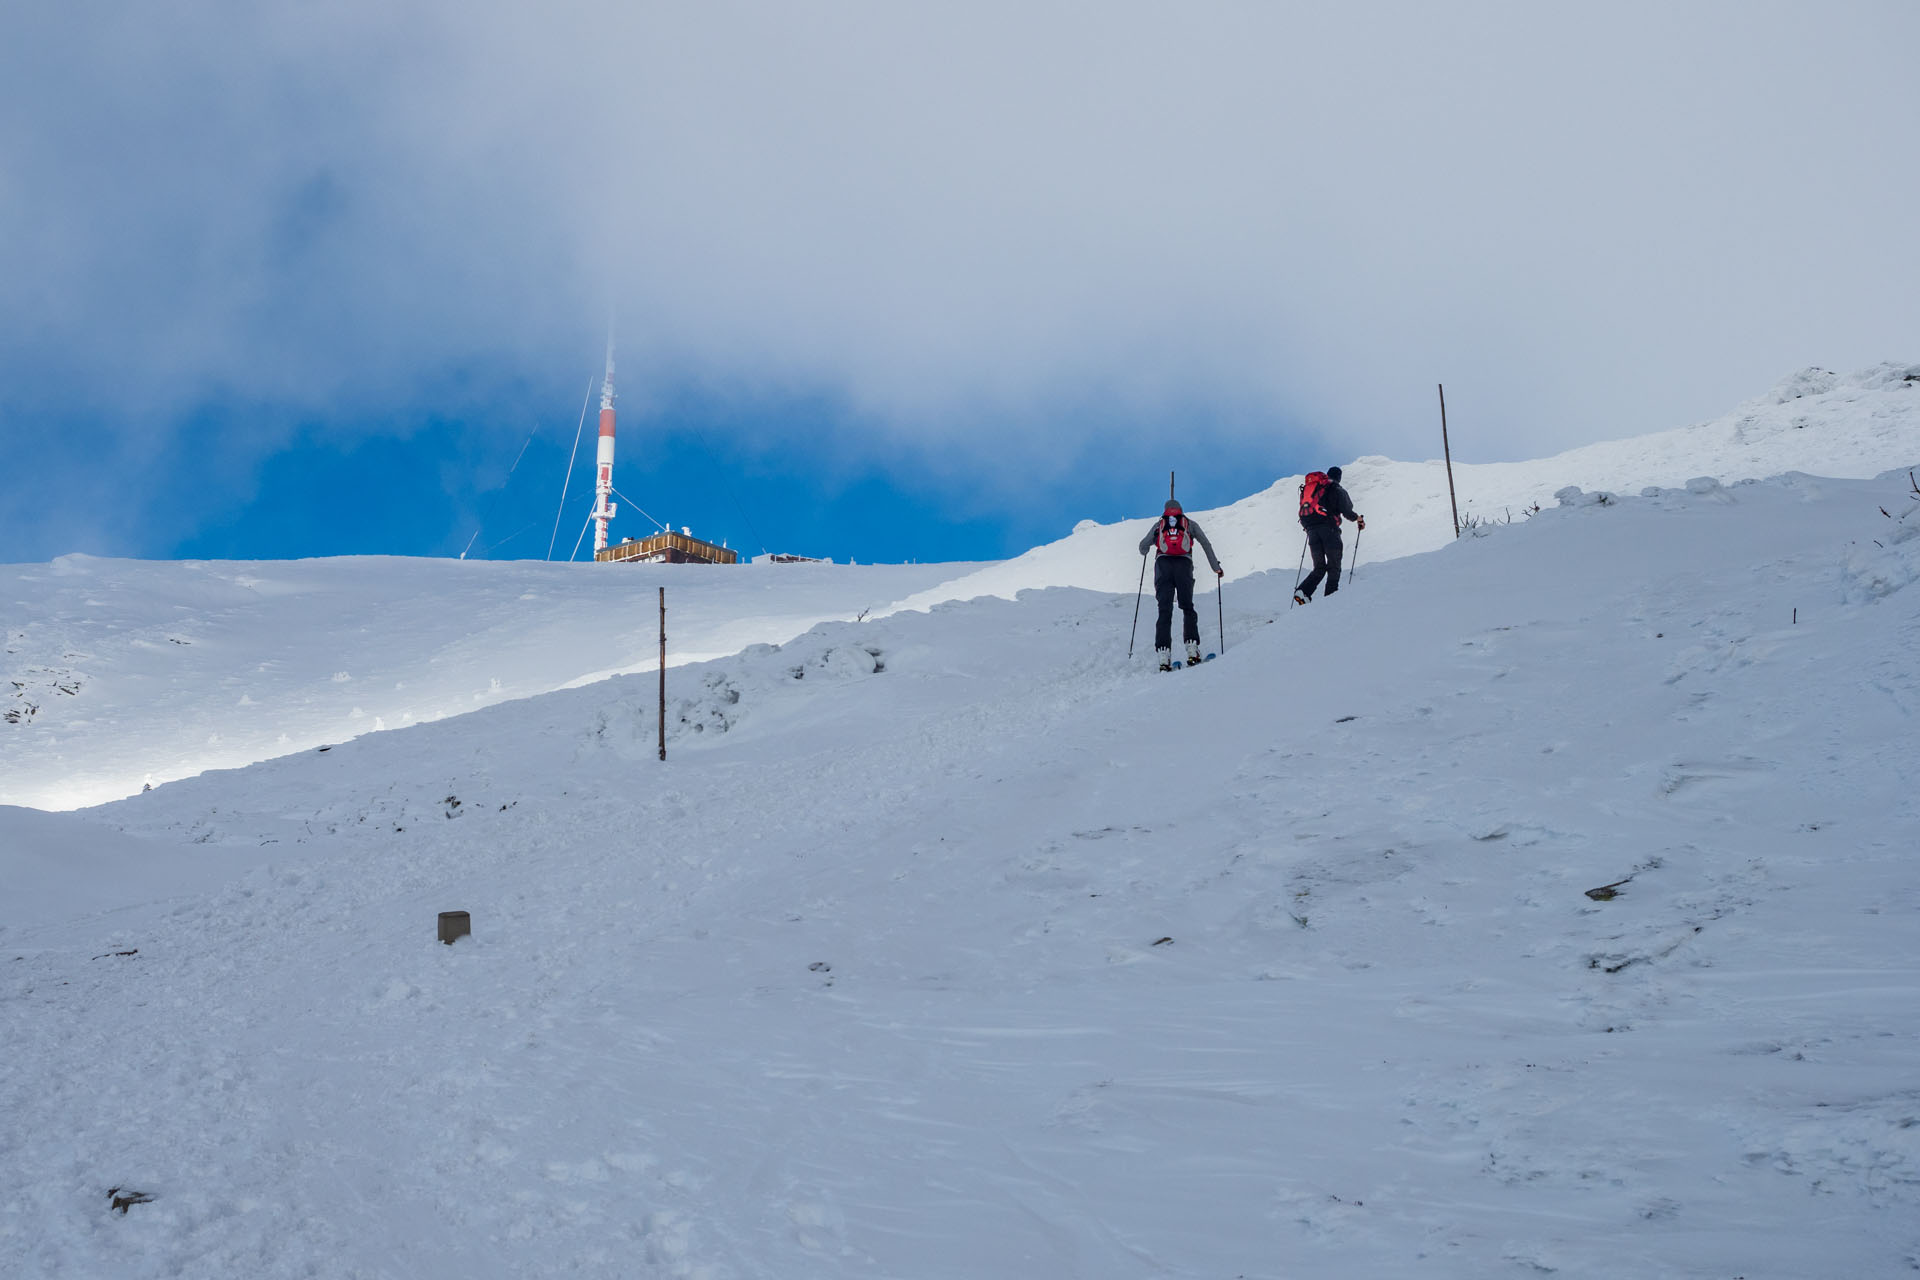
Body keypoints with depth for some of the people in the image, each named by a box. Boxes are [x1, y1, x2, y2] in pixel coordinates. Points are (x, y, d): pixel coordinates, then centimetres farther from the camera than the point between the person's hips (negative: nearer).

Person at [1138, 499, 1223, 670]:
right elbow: (1206, 544, 17)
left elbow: (1143, 546, 19)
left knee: (1165, 610, -3)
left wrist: (1144, 552, 43)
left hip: (1163, 563, 0)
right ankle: (1192, 647, -11)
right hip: (1184, 564, 0)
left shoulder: (1159, 524, 24)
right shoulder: (1190, 523, 24)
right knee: (1187, 607, 9)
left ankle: (1163, 652, -18)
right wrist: (1216, 567, 21)